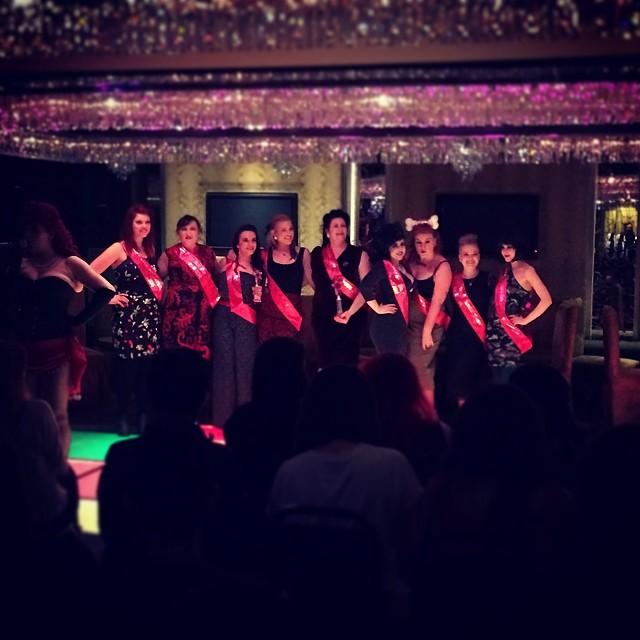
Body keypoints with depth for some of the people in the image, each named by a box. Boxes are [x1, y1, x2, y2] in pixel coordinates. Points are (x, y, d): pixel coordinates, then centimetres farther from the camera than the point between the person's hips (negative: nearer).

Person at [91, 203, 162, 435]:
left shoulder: (150, 248, 13)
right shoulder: (119, 249, -7)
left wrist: (160, 289, 8)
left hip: (151, 315, 6)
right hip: (128, 315, -6)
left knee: (148, 367, 5)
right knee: (126, 367, -4)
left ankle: (143, 415, 14)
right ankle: (122, 416, 8)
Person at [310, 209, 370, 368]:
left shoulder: (359, 255, -1)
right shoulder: (316, 255, 8)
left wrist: (351, 311, -21)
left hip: (350, 317, -3)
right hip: (323, 316, 3)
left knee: (347, 361, -6)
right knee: (325, 360, 5)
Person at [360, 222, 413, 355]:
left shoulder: (402, 267, 13)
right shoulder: (382, 266, -14)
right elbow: (365, 286, -28)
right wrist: (378, 308, -20)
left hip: (401, 325, 9)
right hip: (386, 325, -9)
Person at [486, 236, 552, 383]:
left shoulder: (526, 270, -8)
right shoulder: (504, 270, 14)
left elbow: (546, 300, -15)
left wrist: (525, 320, -11)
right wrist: (490, 321, 10)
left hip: (511, 332, -7)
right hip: (496, 330, 7)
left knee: (506, 375, -6)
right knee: (496, 374, 7)